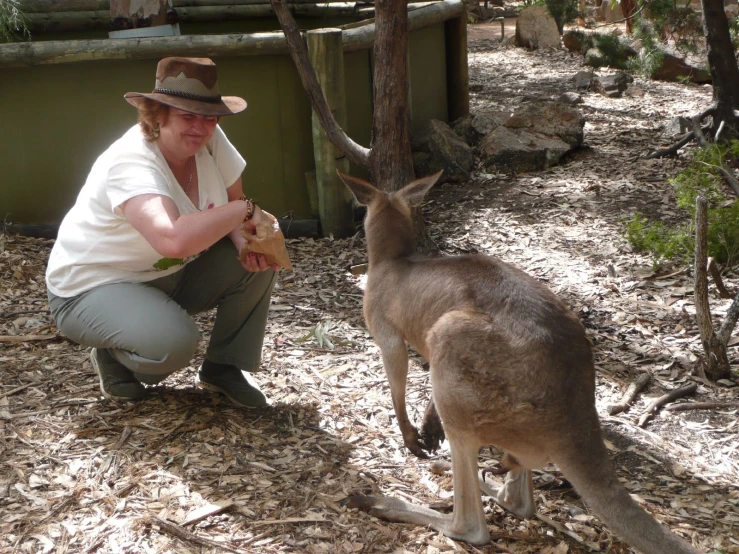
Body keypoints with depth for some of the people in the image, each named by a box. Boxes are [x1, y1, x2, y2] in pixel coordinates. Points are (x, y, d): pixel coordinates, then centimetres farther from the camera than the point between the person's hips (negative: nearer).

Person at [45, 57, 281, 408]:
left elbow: (232, 202, 2)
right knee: (174, 340, -34)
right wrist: (244, 210, -36)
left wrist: (246, 241, -22)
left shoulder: (210, 140, -12)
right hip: (95, 287, -7)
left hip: (170, 274, 7)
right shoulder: (130, 164, -33)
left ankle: (222, 369, 6)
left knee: (258, 260, -12)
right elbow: (173, 239, -50)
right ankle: (113, 359, 3)